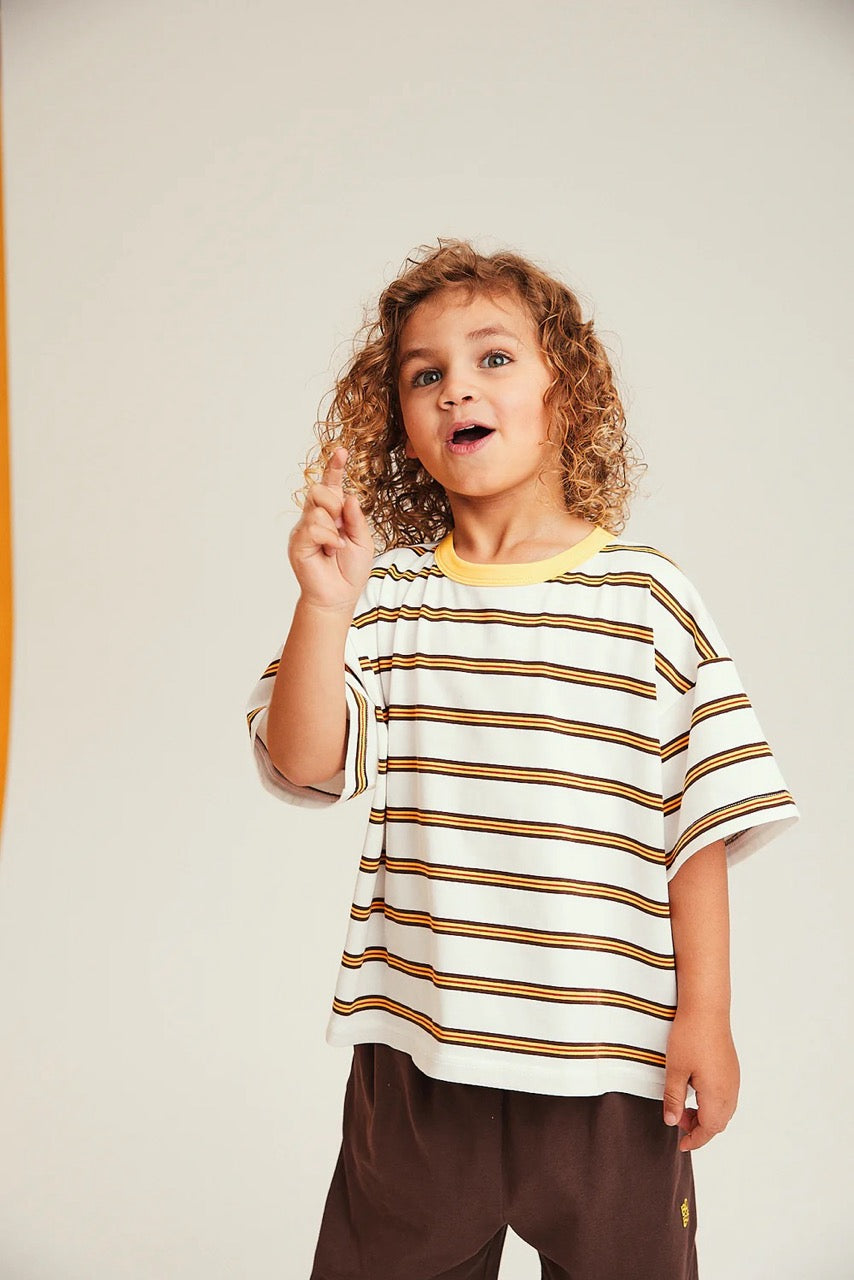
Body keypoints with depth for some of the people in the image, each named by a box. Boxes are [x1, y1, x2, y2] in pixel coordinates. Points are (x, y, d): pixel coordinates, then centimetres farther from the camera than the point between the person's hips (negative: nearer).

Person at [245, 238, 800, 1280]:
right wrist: (325, 605, -18)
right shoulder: (390, 595, 2)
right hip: (414, 1049, 2)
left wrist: (704, 1015, -3)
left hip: (608, 1060, -1)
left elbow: (703, 821, -1)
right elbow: (303, 766, -6)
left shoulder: (647, 597, -2)